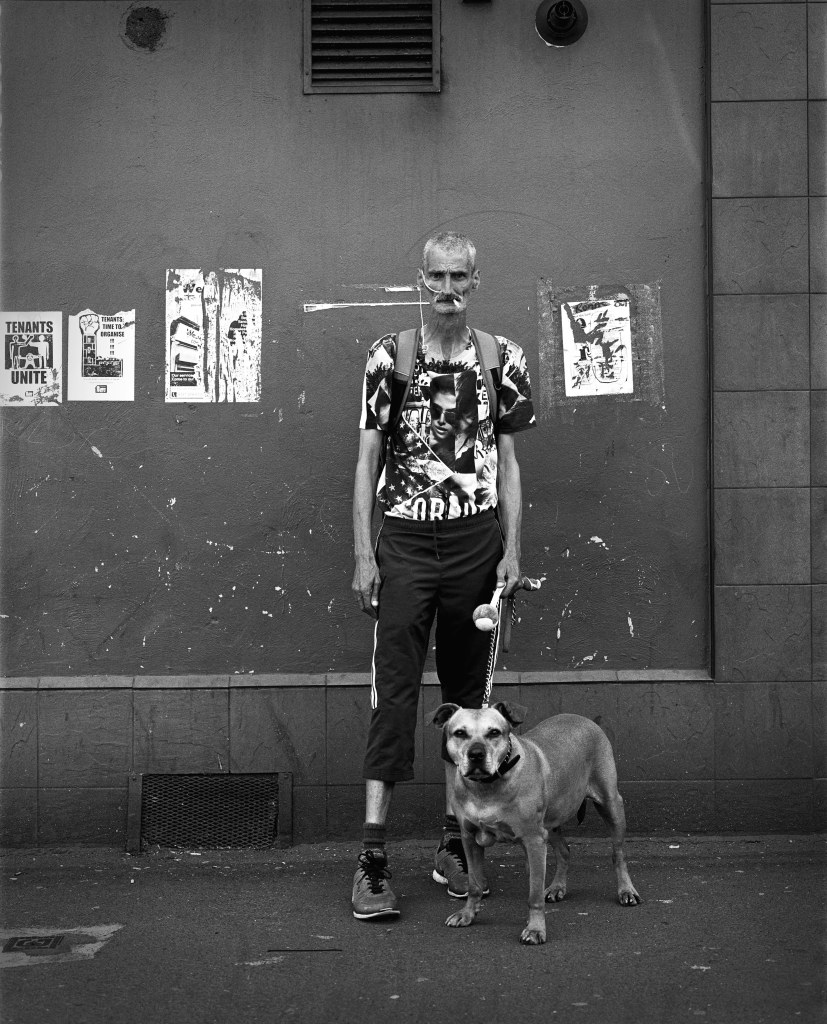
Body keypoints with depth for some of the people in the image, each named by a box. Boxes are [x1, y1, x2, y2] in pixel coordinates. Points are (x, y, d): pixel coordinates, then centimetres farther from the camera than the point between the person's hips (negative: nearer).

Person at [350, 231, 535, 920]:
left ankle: (455, 844, 20)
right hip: (405, 540, -2)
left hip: (477, 539, 2)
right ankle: (373, 859, -9)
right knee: (394, 692, -7)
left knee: (470, 693, 8)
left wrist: (512, 550, 0)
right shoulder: (389, 355, 2)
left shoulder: (503, 359, 5)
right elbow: (368, 461, 3)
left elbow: (506, 461, 8)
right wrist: (364, 554, -4)